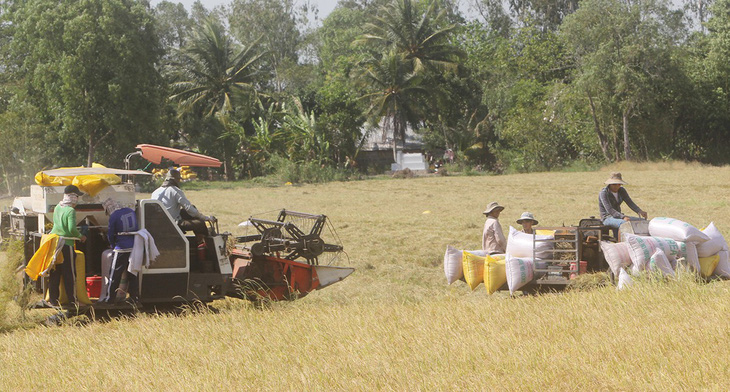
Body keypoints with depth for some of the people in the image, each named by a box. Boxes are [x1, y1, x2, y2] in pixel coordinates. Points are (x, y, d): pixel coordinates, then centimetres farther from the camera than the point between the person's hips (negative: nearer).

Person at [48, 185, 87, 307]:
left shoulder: (57, 207, 7)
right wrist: (80, 236, -5)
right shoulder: (70, 211, -15)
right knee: (69, 274, 2)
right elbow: (72, 228, -20)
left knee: (54, 274, 11)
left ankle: (53, 300, 13)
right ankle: (72, 300, 6)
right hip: (66, 244, -7)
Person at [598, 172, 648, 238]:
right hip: (607, 218, -8)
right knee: (625, 223, -37)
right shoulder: (603, 193, -15)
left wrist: (640, 211, -21)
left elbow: (630, 203, -1)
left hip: (618, 216, 8)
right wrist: (623, 217, -38)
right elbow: (609, 210, -26)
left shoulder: (621, 190, 7)